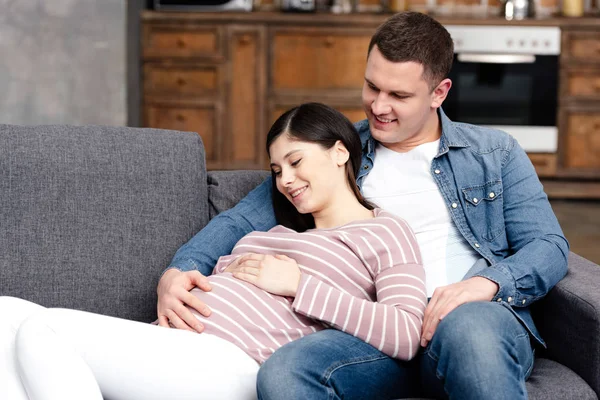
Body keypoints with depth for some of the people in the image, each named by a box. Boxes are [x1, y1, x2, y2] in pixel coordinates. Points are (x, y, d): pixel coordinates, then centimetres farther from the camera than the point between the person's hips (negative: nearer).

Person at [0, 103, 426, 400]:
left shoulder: (385, 231, 9)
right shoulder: (279, 235, 34)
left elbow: (405, 336, -10)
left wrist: (300, 285, -7)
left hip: (228, 360, -9)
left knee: (40, 329, -24)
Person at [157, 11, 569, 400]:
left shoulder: (495, 152, 17)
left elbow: (550, 246, 9)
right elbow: (243, 221, 16)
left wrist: (488, 281, -14)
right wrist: (178, 271, -4)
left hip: (479, 319, -1)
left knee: (469, 328, -41)